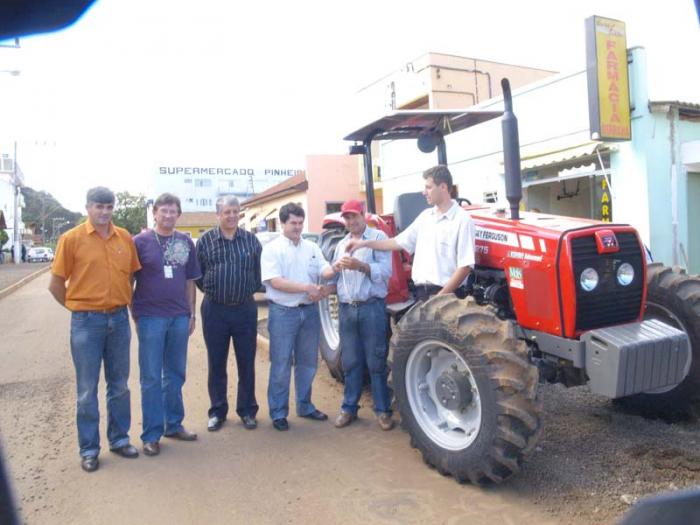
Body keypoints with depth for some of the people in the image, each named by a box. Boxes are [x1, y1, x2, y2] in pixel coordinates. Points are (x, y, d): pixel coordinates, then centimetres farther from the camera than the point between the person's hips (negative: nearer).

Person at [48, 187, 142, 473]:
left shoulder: (125, 238, 3)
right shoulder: (72, 239, -6)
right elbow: (56, 284, -2)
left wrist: (123, 303, 9)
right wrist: (78, 308, 2)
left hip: (119, 319, 4)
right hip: (87, 322, -3)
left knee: (120, 384, 13)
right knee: (87, 389, 6)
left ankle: (119, 438, 28)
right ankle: (89, 449, 19)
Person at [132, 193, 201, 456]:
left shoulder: (186, 242, 7)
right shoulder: (141, 241, -3)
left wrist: (192, 314, 10)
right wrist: (135, 315, -4)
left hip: (179, 316, 4)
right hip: (150, 317, -4)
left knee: (175, 374, 14)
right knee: (151, 377, 3)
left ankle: (174, 424, 28)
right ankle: (152, 434, 13)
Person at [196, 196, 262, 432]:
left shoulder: (251, 240, 4)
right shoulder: (205, 240, 0)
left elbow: (259, 272, 8)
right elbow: (197, 275, 5)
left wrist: (247, 291, 4)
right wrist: (213, 292, 7)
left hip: (245, 309, 1)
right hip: (215, 310, 0)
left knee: (247, 363, 7)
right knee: (217, 364, 9)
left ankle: (247, 410, 20)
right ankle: (217, 411, 22)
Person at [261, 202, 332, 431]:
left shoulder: (312, 248, 9)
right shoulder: (272, 248, -5)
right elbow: (275, 281, -15)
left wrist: (326, 286, -23)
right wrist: (306, 288, -22)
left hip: (309, 311, 5)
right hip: (283, 312, -5)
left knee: (308, 363, 15)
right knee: (281, 366, 2)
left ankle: (305, 406, 29)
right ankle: (278, 413, 13)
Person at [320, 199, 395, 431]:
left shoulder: (378, 237, -2)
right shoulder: (342, 244, 17)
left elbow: (386, 271, -11)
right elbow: (332, 275, 16)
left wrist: (360, 265, -25)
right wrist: (335, 269, -7)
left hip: (371, 307, -5)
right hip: (347, 308, 5)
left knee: (376, 361, 2)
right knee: (350, 361, 11)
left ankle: (383, 410, 14)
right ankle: (349, 407, 22)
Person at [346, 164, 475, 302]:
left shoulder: (462, 220, -10)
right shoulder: (425, 216, 12)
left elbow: (465, 265, -14)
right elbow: (400, 242, 18)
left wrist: (441, 296, -17)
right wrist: (364, 243, 12)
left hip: (447, 295, -7)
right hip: (422, 292, 7)